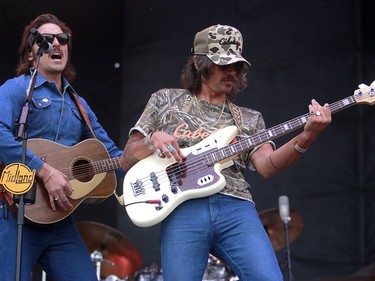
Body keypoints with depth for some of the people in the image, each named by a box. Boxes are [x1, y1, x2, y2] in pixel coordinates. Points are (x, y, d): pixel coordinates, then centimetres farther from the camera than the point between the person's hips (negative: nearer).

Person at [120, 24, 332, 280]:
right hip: (183, 209, -1)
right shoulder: (165, 101, 18)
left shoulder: (249, 119, 20)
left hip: (236, 209, 1)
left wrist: (305, 139, -14)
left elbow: (266, 166, 2)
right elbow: (128, 161, 17)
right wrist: (152, 140, -5)